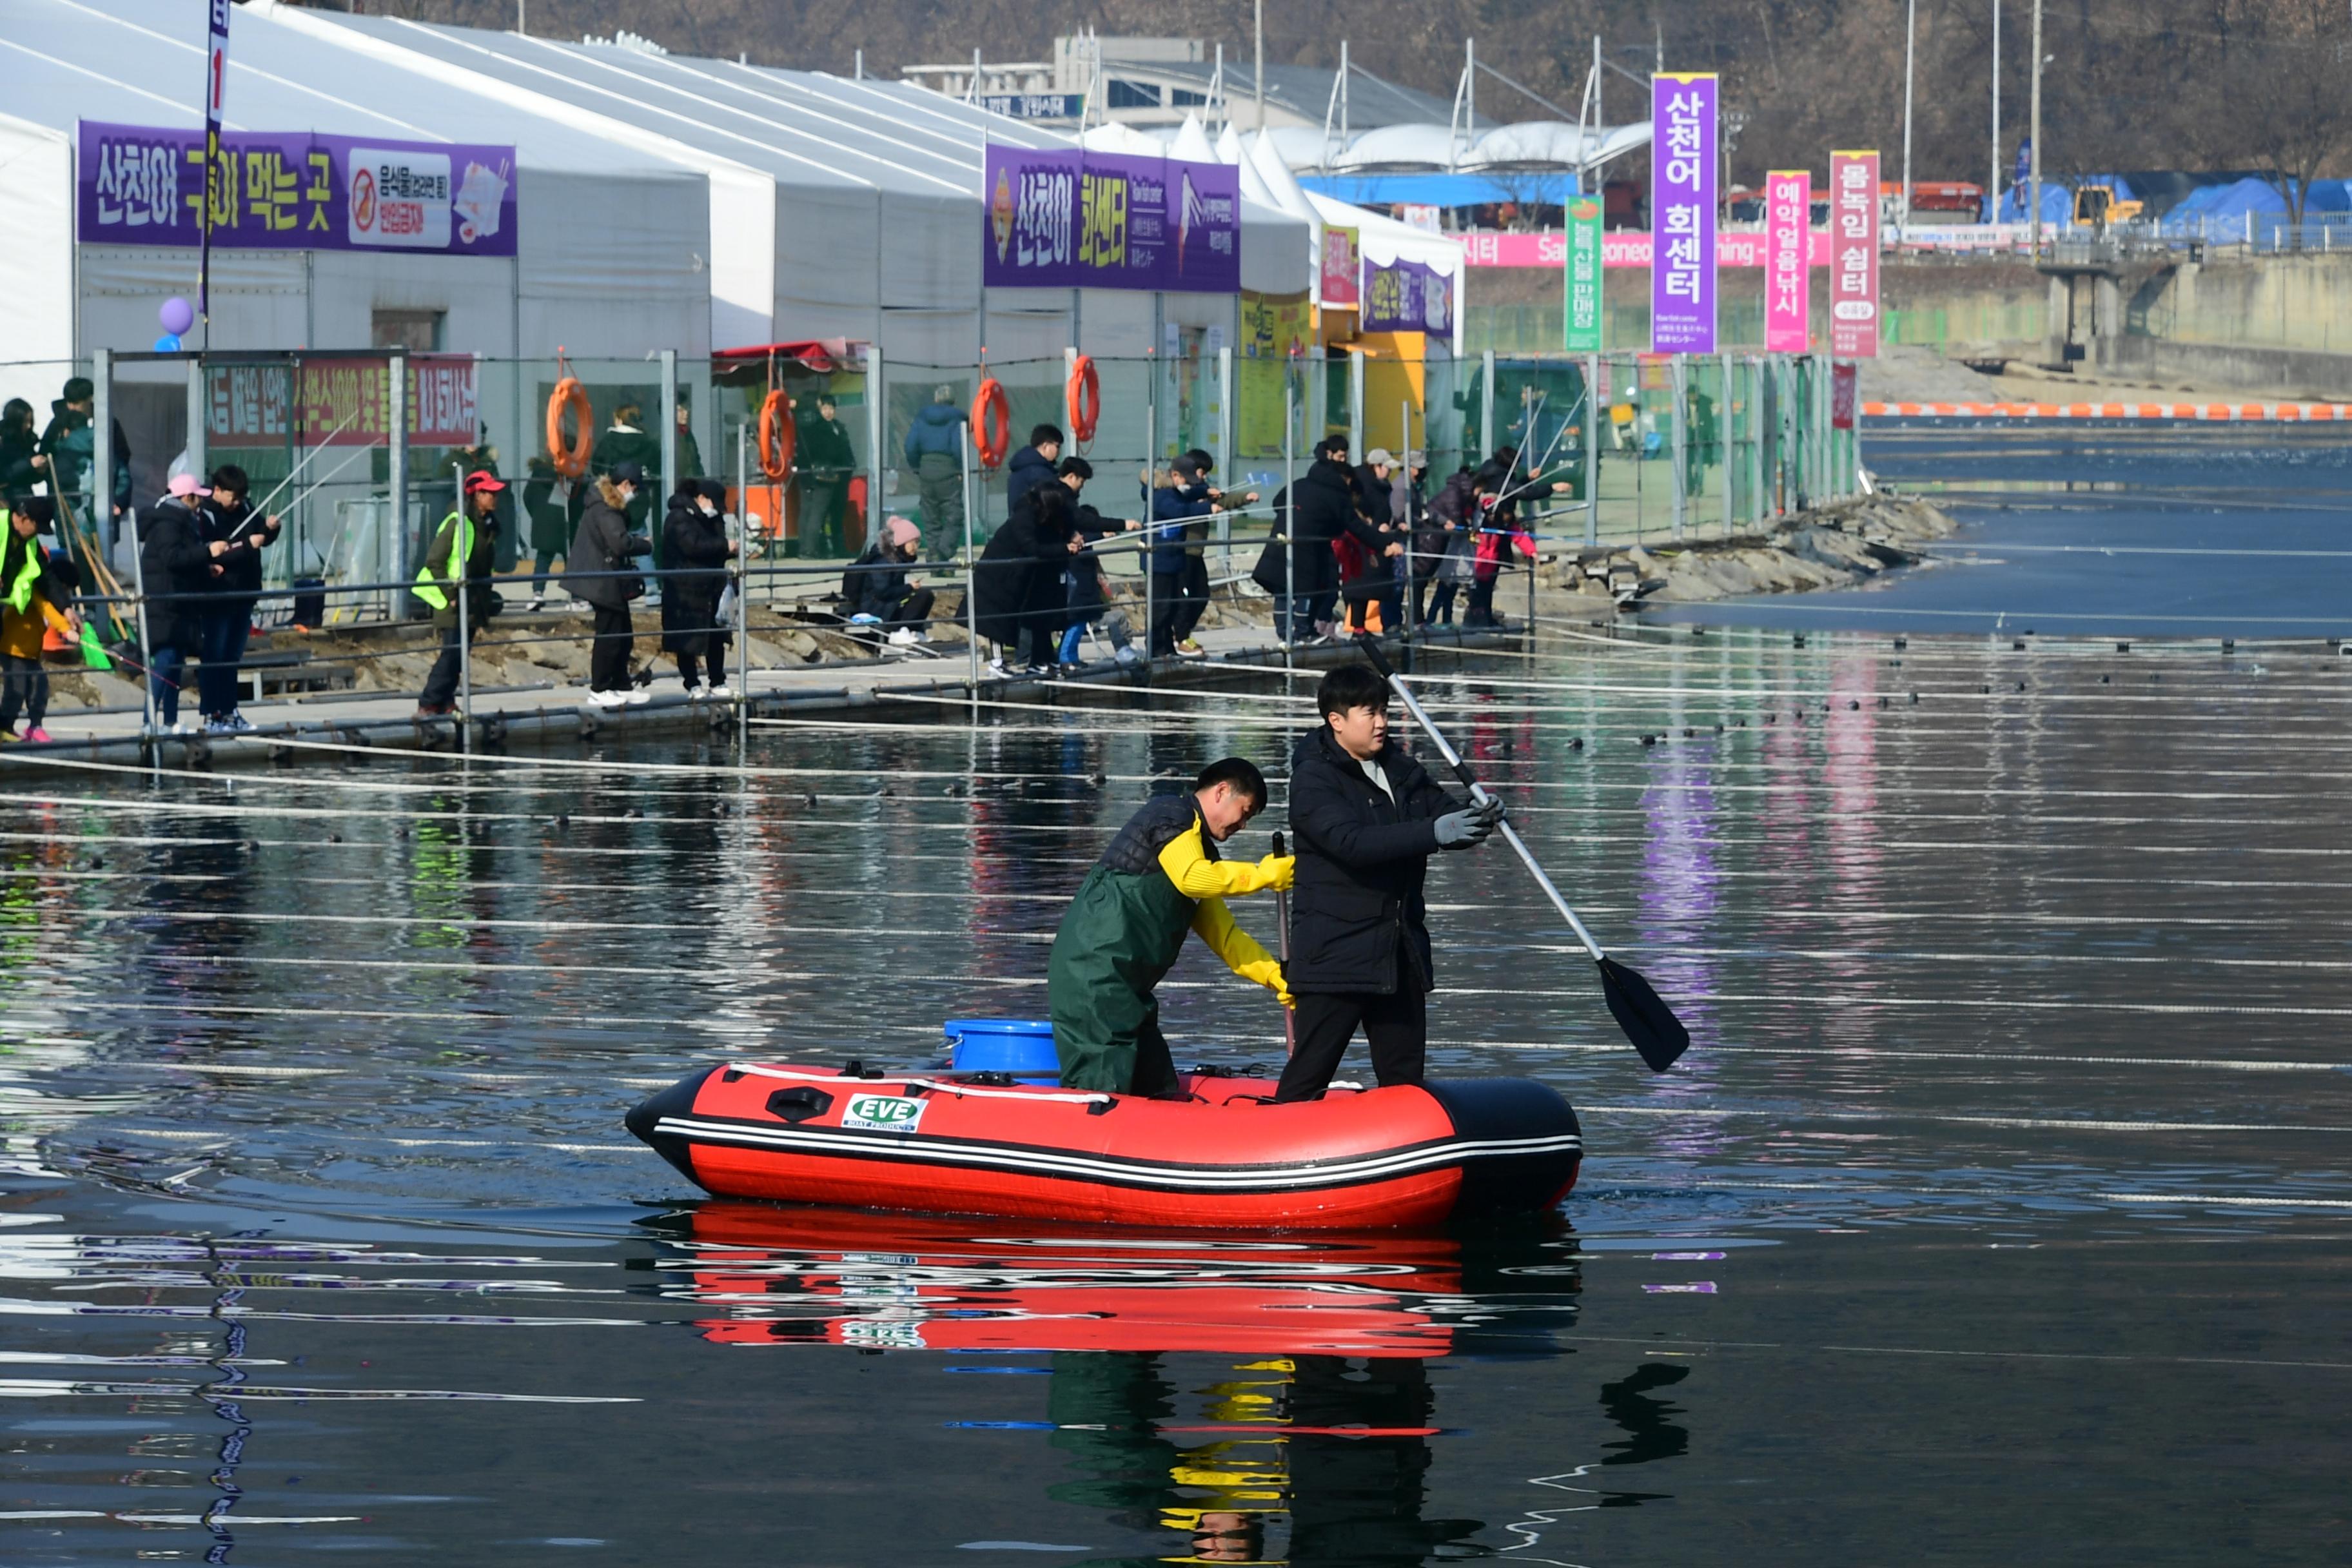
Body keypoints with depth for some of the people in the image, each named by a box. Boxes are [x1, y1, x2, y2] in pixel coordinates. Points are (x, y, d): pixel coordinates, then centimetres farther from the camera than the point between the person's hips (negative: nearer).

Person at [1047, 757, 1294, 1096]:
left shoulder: (1200, 847, 25)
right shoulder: (1172, 814, -4)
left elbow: (1224, 936, 25)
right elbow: (1191, 878, -22)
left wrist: (1277, 977, 13)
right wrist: (1262, 875, -11)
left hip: (1123, 985, 10)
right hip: (1093, 974, -10)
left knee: (1159, 1091, 8)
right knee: (1102, 1087, -15)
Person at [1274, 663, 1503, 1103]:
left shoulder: (1402, 770, 11)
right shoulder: (1312, 779, -12)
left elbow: (1443, 812, 9)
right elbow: (1352, 842, -26)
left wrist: (1478, 819, -17)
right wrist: (1435, 832, -34)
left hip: (1402, 949, 7)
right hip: (1335, 952, -7)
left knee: (1404, 1079, 12)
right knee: (1308, 1076, -6)